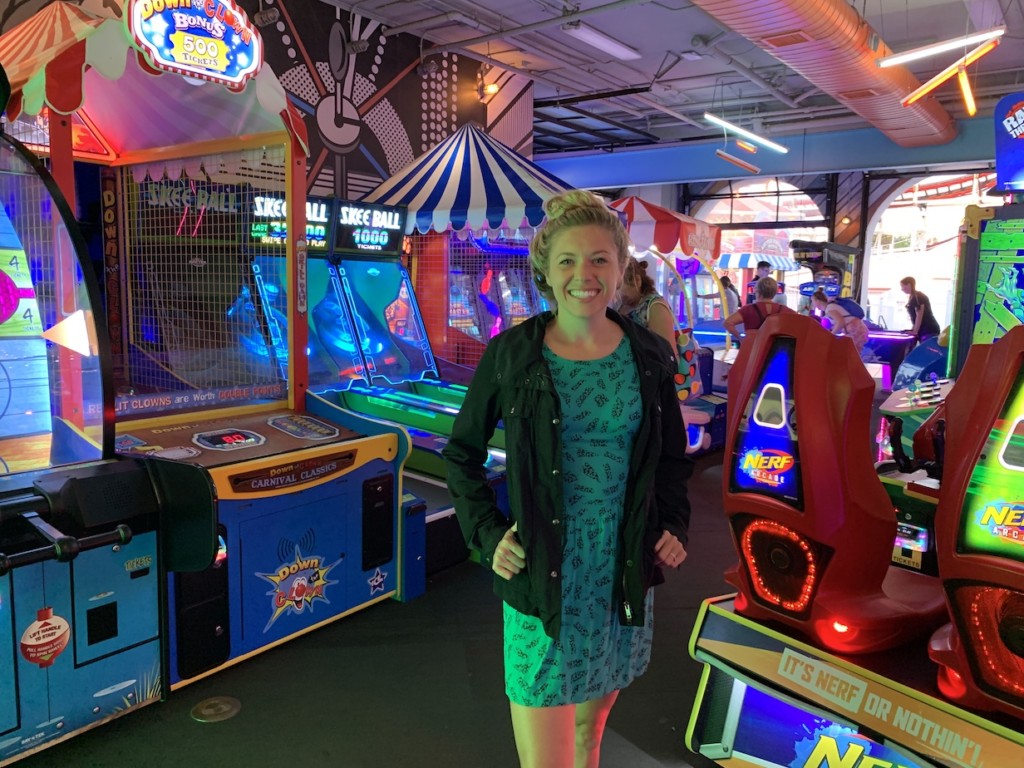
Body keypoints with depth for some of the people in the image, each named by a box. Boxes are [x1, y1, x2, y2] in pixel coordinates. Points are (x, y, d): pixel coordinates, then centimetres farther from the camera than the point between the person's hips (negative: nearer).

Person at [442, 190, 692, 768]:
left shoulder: (650, 356, -1)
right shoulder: (511, 355, -9)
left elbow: (673, 457, 13)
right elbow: (461, 454, 2)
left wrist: (674, 526, 1)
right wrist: (487, 535, -7)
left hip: (624, 574, 3)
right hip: (541, 579, -3)